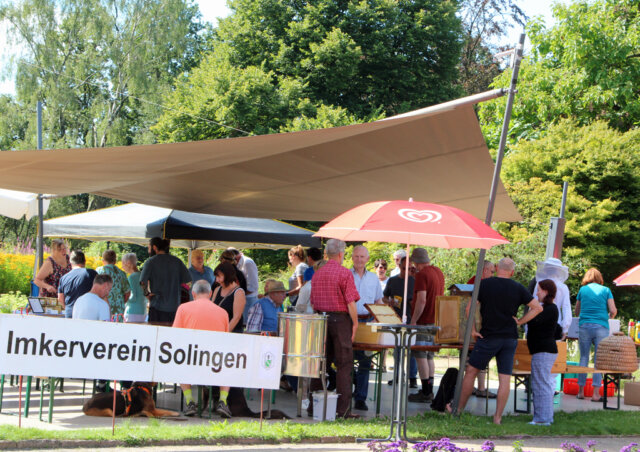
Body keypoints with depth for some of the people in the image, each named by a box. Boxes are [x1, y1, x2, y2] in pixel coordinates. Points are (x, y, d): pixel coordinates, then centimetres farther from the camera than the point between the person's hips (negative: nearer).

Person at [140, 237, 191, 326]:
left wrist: (147, 293, 0)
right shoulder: (177, 261, 8)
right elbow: (188, 280, 4)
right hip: (174, 305, 4)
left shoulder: (151, 261, -3)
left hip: (157, 306, -4)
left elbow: (143, 281, -14)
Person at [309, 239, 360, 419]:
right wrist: (355, 323, -5)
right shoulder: (345, 273, -10)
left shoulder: (317, 273, 10)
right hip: (340, 319, -6)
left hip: (320, 320, 6)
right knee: (344, 364, -2)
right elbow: (351, 302, -14)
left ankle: (313, 405, 13)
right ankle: (343, 409, -5)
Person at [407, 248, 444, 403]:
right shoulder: (439, 272, 12)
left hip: (424, 321, -9)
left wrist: (413, 321, -18)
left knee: (420, 356, -4)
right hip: (436, 320, 9)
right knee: (429, 356, 14)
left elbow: (421, 300, -21)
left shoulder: (421, 275, -15)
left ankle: (425, 393, -5)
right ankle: (429, 391, 16)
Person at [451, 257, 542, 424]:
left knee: (471, 371, 10)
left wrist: (472, 329, -1)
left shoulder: (484, 284, -3)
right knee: (505, 379, 3)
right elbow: (537, 308, 3)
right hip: (510, 338, 2)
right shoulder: (519, 288, 2)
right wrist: (519, 321, 5)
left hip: (488, 337, -2)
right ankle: (498, 417, 4)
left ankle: (459, 409, 16)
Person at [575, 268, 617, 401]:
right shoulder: (606, 290, 6)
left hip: (584, 326, 2)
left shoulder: (583, 290, 11)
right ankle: (596, 393, -5)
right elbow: (613, 311, -1)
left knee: (584, 358, 9)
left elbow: (577, 312, 20)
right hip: (601, 327, -2)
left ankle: (581, 391, 8)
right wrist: (609, 317, 20)